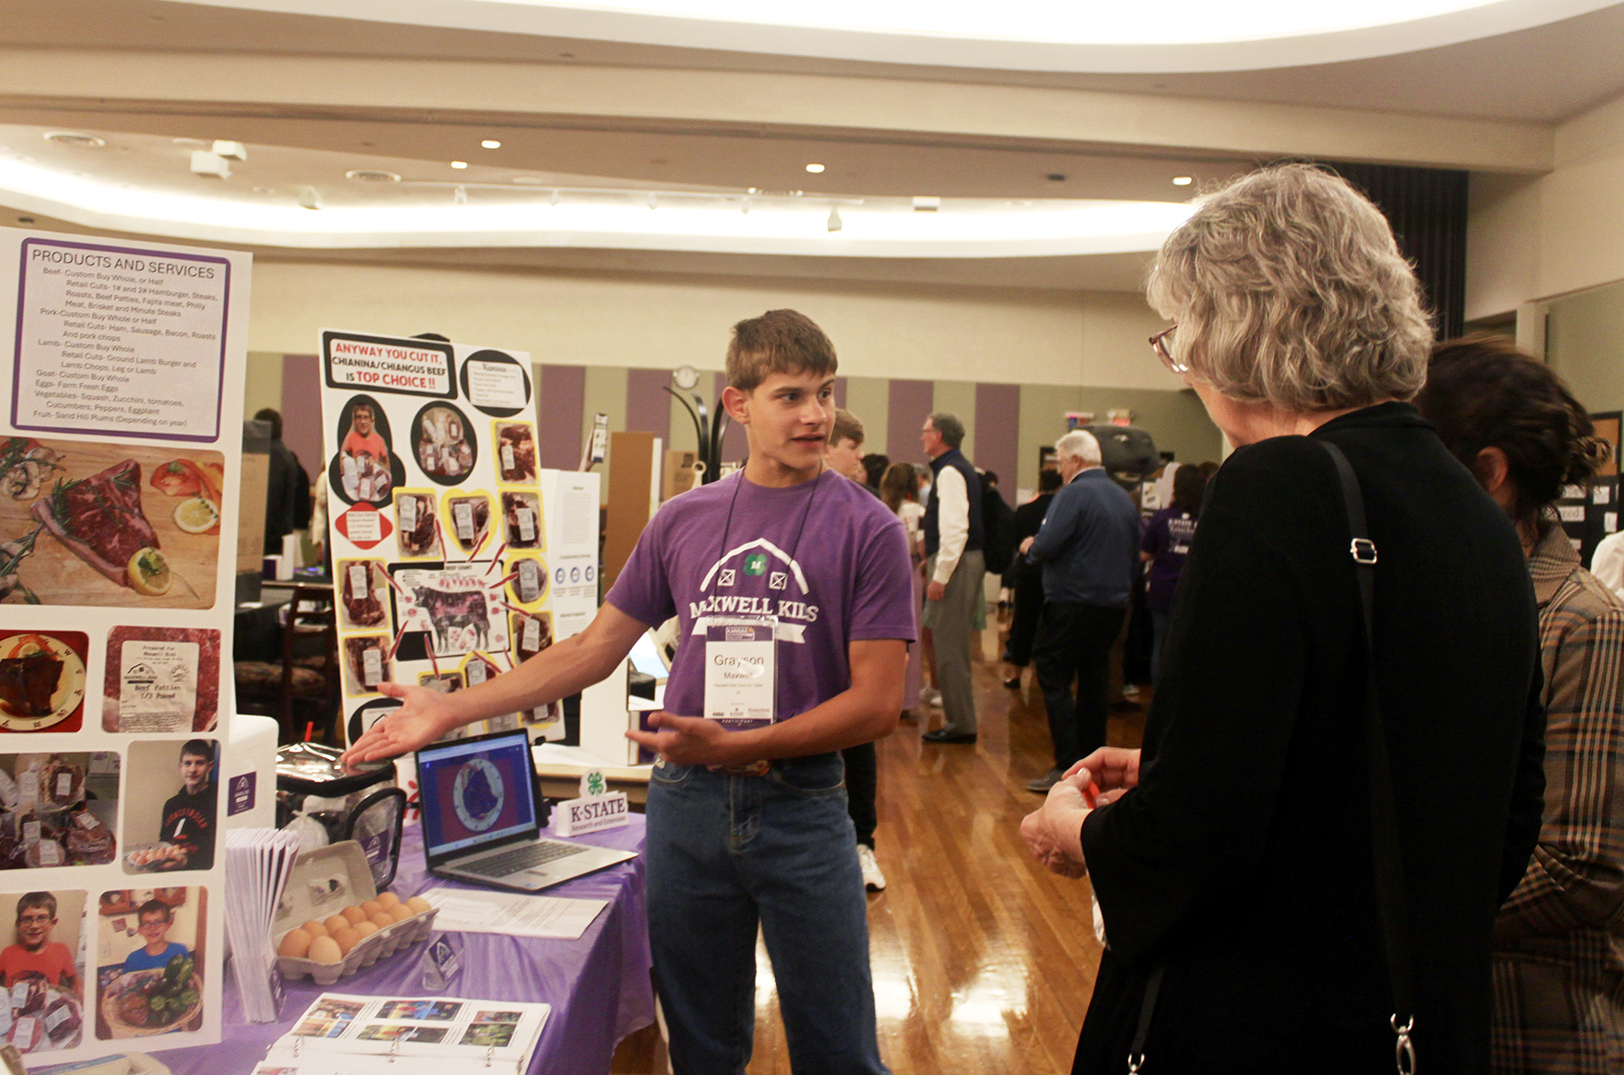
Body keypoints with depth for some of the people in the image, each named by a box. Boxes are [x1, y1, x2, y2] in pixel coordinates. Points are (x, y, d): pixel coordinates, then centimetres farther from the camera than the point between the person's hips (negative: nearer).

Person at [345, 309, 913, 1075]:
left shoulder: (867, 528, -6)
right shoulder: (683, 520, 5)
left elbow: (876, 702, -9)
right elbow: (594, 650, 10)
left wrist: (742, 747, -19)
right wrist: (452, 710, 4)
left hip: (801, 806, -2)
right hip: (686, 803, 3)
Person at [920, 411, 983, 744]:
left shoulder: (950, 471, -15)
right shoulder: (960, 468, 17)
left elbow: (955, 528, -23)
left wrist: (940, 576, -21)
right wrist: (933, 559, 21)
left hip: (955, 562, -10)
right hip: (969, 558, 10)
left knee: (949, 646, -4)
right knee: (953, 644, 15)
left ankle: (960, 725, 2)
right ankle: (959, 719, 23)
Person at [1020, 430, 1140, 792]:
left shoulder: (1074, 494, -13)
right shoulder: (1125, 498, 11)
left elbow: (1046, 546, -20)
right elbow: (1135, 556, 17)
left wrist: (1029, 547, 0)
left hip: (1072, 603, -8)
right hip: (1114, 604, 8)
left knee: (1054, 680, -3)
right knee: (1095, 682, 14)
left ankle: (1068, 767, -8)